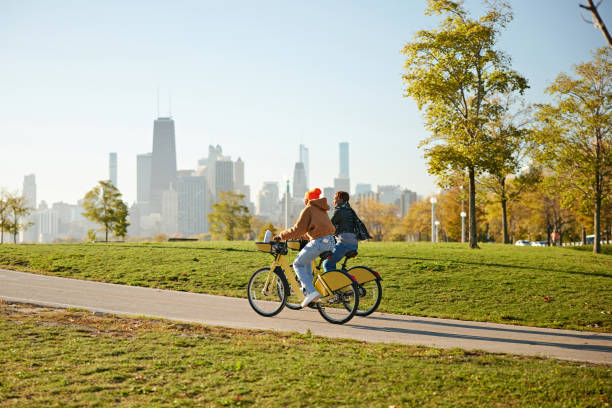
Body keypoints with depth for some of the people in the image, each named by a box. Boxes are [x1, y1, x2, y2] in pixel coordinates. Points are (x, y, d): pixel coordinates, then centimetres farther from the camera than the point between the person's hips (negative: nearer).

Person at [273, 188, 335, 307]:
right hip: (330, 241, 9)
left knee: (298, 264, 4)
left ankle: (311, 291, -11)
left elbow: (298, 229, -6)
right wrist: (301, 235, 38)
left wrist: (282, 236, 3)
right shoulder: (322, 210, 24)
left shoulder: (308, 209, 0)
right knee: (306, 259, 31)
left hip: (318, 242, -9)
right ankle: (308, 286, 26)